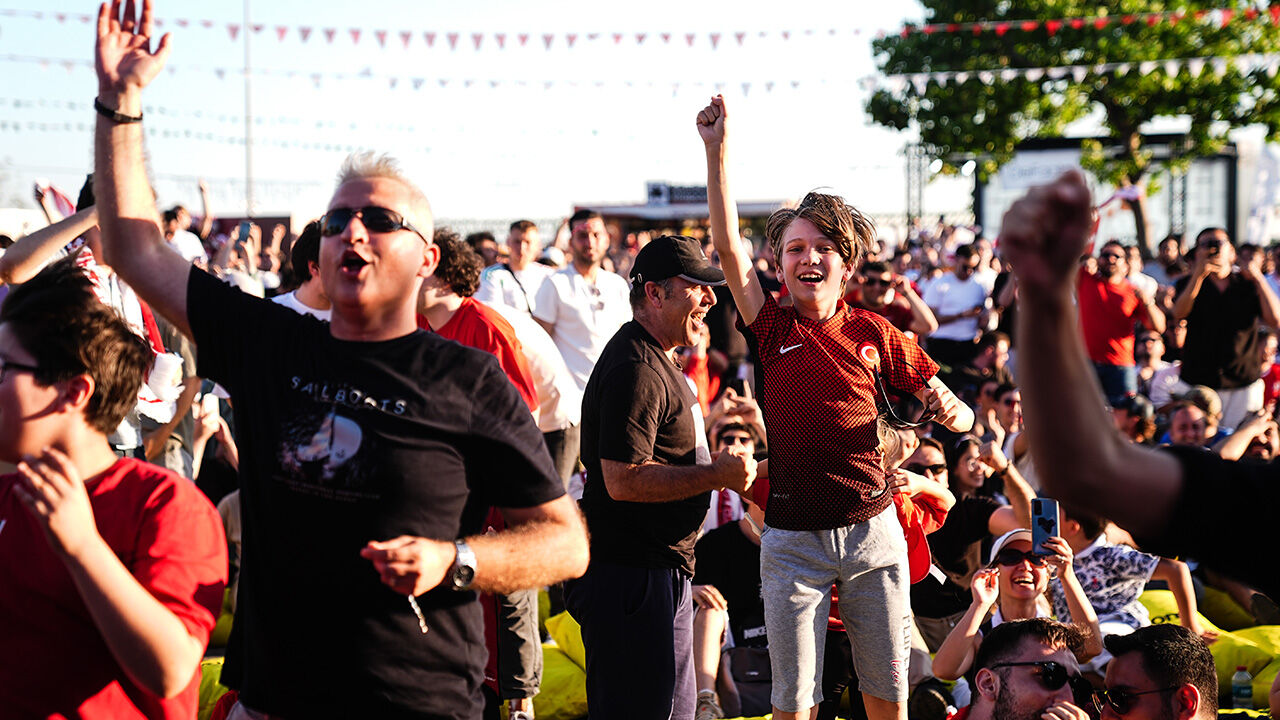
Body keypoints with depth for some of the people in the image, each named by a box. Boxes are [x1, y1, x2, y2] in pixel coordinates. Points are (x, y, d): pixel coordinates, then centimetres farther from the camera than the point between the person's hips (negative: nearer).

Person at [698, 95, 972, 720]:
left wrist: (949, 412, -17)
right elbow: (727, 244, -10)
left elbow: (958, 415, 7)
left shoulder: (873, 334, 4)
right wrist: (716, 149, -17)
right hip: (793, 538, -1)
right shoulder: (771, 329, 1)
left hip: (873, 532, 1)